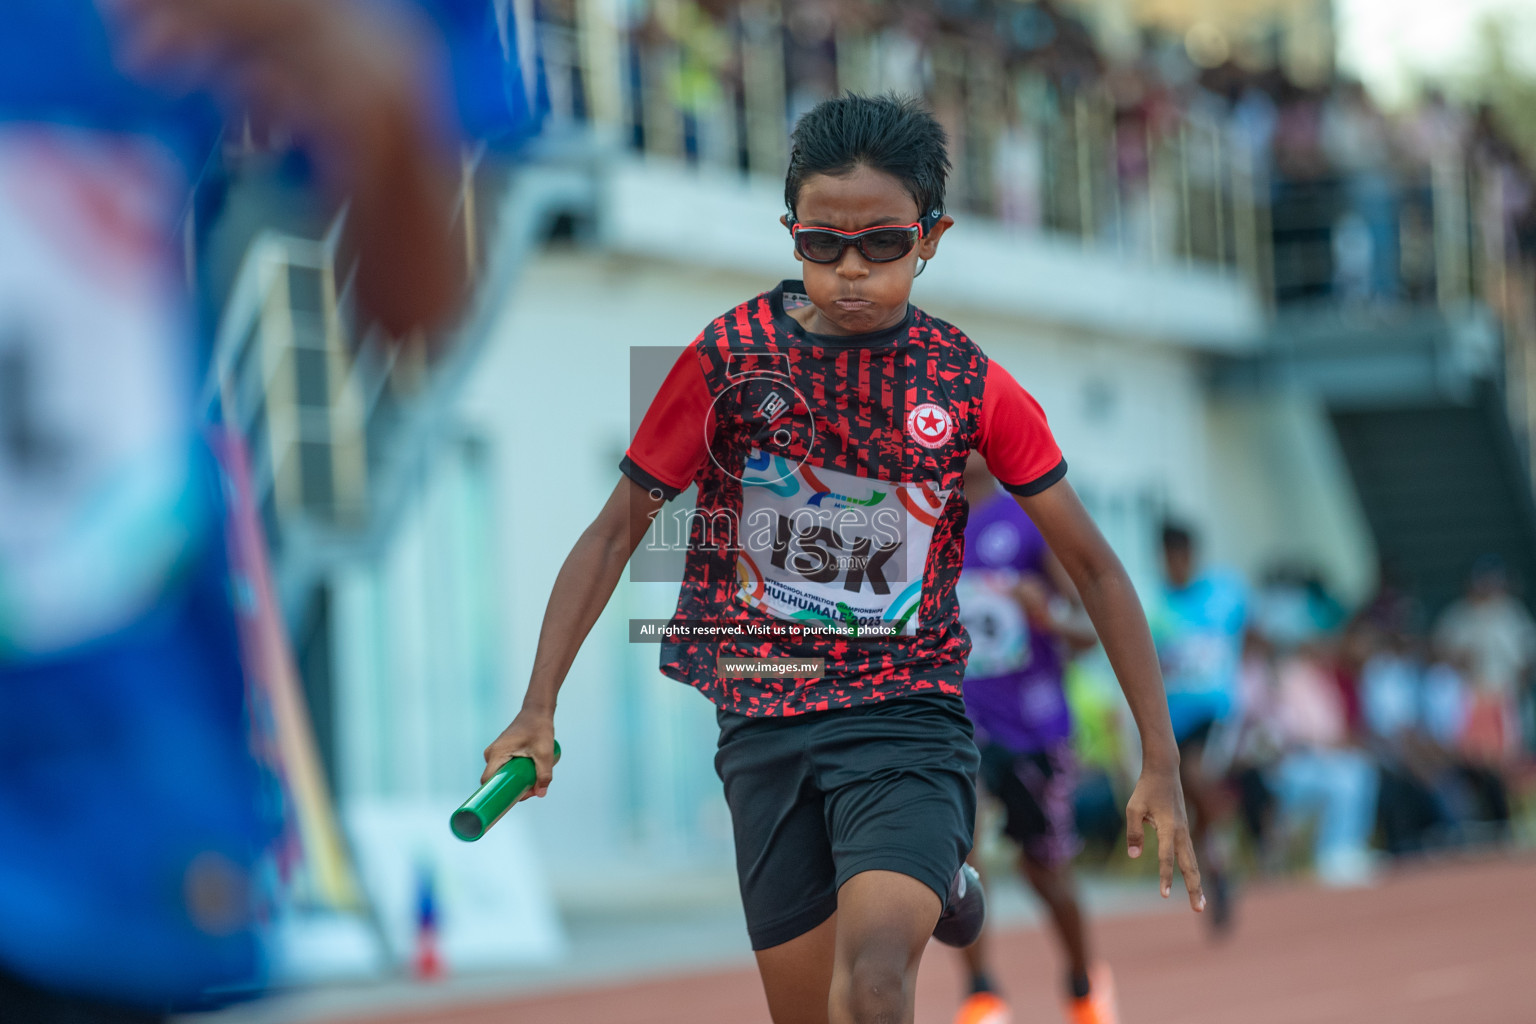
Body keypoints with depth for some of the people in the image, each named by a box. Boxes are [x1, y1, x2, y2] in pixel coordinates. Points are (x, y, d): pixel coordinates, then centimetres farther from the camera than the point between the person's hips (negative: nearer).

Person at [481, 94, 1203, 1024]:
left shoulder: (973, 387, -3)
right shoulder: (729, 357, -2)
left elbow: (1095, 569, 4)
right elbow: (617, 532, 4)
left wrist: (1162, 765, 0)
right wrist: (538, 710, -6)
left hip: (908, 715, -2)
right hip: (761, 729, 2)